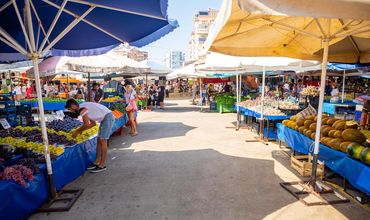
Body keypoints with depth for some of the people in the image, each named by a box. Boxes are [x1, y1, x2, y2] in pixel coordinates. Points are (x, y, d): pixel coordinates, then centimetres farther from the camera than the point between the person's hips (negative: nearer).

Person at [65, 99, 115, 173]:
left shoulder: (81, 109, -12)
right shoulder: (85, 108, 16)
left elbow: (86, 124, -17)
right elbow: (93, 123, 18)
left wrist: (77, 131, -3)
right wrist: (81, 130, 14)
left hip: (108, 117, -10)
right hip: (105, 118, 10)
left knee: (102, 141, -7)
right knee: (99, 140, 11)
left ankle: (102, 165, 0)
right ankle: (97, 162, 18)